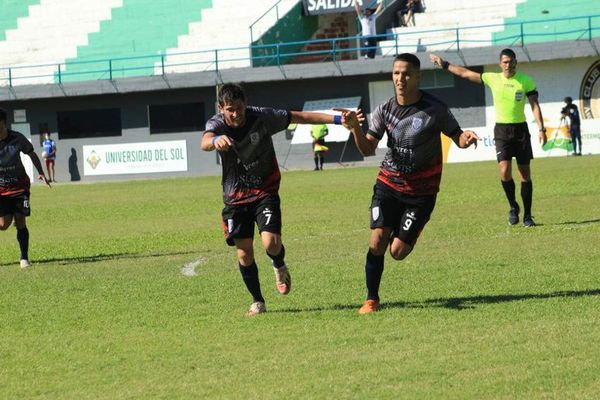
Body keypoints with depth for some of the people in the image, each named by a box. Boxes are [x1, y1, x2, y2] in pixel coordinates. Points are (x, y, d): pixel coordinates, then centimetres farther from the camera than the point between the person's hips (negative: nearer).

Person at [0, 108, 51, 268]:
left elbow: (31, 153, 8)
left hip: (20, 186, 0)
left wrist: (41, 172, 2)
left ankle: (24, 258, 2)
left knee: (20, 222, -7)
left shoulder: (17, 138, -10)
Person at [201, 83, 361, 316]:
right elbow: (205, 143, -37)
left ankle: (280, 267, 17)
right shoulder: (217, 124, -14)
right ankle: (257, 302, 19)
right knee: (244, 254, -1)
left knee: (271, 243, -19)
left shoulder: (262, 117, -13)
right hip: (235, 197, 1)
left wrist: (336, 119, -9)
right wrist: (216, 140, -63)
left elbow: (299, 117, -5)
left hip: (265, 191, -1)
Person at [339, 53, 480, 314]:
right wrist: (355, 129, -22)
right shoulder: (385, 110, -1)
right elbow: (368, 149, -2)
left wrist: (467, 138, -27)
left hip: (421, 191, -2)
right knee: (378, 241, -14)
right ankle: (372, 299, 2)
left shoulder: (434, 109, -12)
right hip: (388, 183, 2)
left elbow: (457, 138, -2)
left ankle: (407, 237, 32)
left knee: (398, 252, -6)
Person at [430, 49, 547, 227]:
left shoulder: (526, 81, -2)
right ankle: (513, 206, 9)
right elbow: (465, 73, 11)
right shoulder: (492, 78, 3)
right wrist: (444, 64, 15)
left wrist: (541, 129, -14)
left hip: (521, 129, 0)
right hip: (501, 130, 1)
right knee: (505, 171, -15)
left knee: (525, 173, 1)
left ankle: (527, 216, 10)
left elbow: (534, 105, -4)